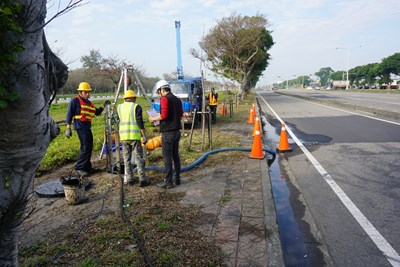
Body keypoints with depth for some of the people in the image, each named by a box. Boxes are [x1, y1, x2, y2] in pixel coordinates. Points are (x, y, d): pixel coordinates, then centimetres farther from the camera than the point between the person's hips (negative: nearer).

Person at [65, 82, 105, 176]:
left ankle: (87, 167, 21)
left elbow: (97, 112, 22)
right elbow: (69, 114, -7)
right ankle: (79, 167, -4)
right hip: (80, 127, -9)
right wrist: (68, 128, -11)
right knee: (85, 147, -13)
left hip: (87, 127, 9)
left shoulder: (88, 102, 18)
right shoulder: (75, 101, -4)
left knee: (89, 147, 11)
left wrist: (103, 106, 7)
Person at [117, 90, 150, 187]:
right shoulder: (136, 107, -2)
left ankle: (128, 178, 15)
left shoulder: (120, 107, 11)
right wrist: (144, 135, -9)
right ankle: (142, 179, -3)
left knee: (127, 158, 12)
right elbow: (140, 122, -11)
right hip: (134, 136, -4)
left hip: (123, 136, 4)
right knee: (139, 158, -1)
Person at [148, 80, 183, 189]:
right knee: (175, 155, 15)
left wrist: (154, 119, -4)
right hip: (177, 131, 8)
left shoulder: (164, 99, -12)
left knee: (167, 157, -2)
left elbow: (164, 115, -20)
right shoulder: (177, 99, 12)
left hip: (168, 132, -8)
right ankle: (177, 179, 22)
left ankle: (168, 182, 2)